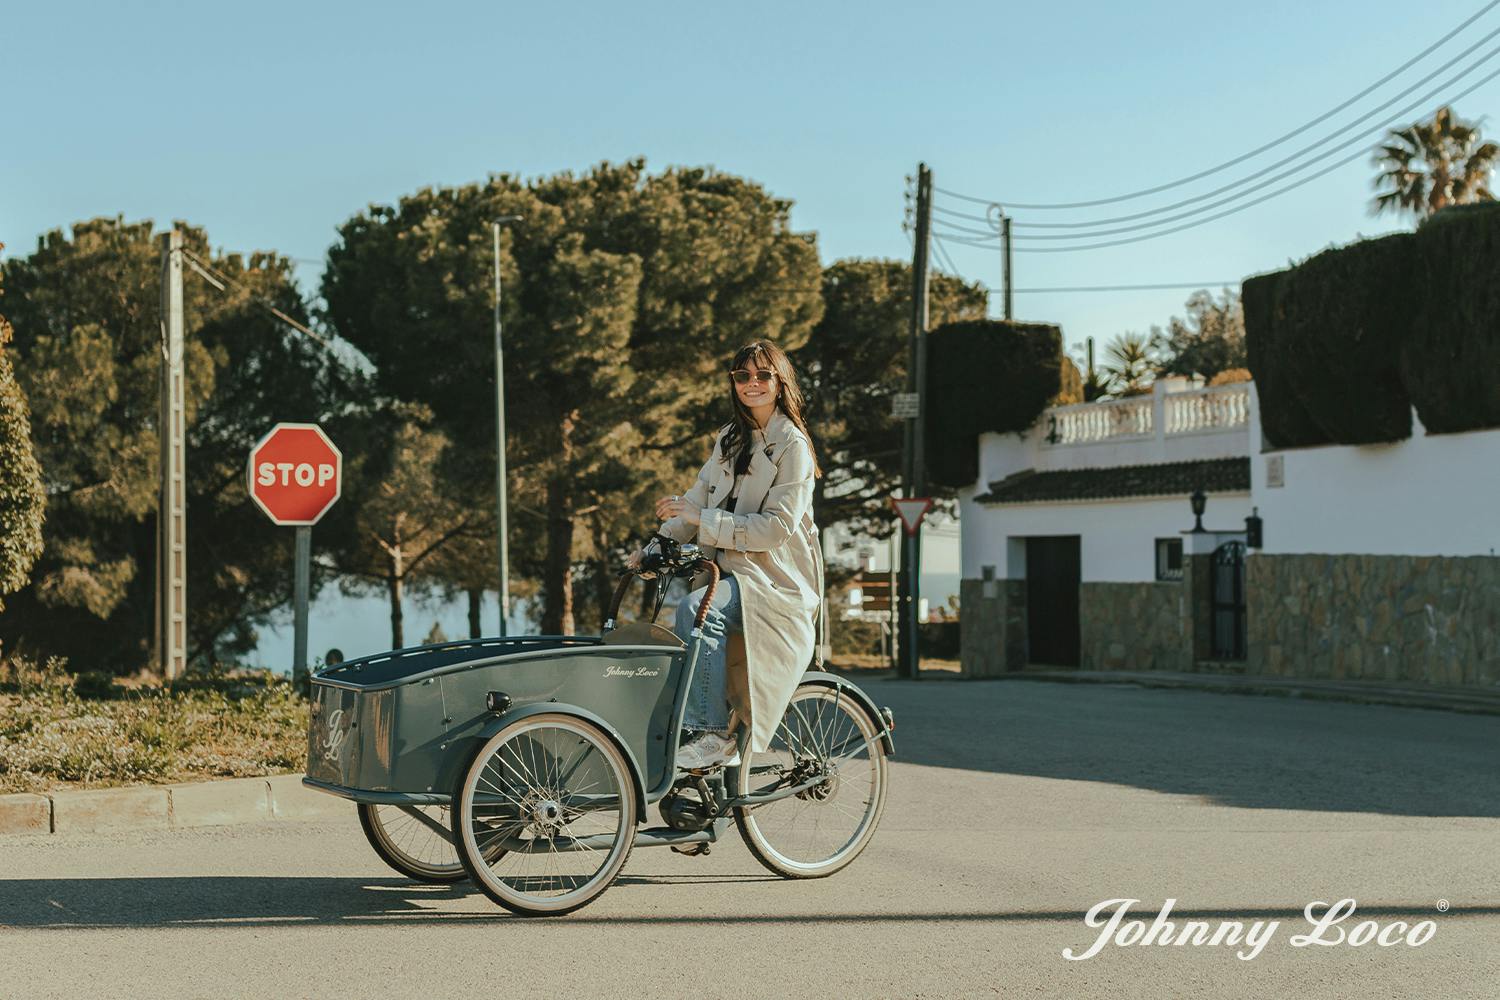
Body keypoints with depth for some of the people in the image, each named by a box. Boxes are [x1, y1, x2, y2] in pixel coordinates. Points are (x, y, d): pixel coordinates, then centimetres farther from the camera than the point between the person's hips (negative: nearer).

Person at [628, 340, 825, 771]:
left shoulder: (792, 445, -7)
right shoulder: (728, 440, 16)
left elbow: (776, 526, -16)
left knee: (696, 608, -32)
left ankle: (714, 733, -30)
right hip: (729, 572, 7)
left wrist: (700, 518, -20)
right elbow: (698, 497, 11)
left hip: (774, 579, -7)